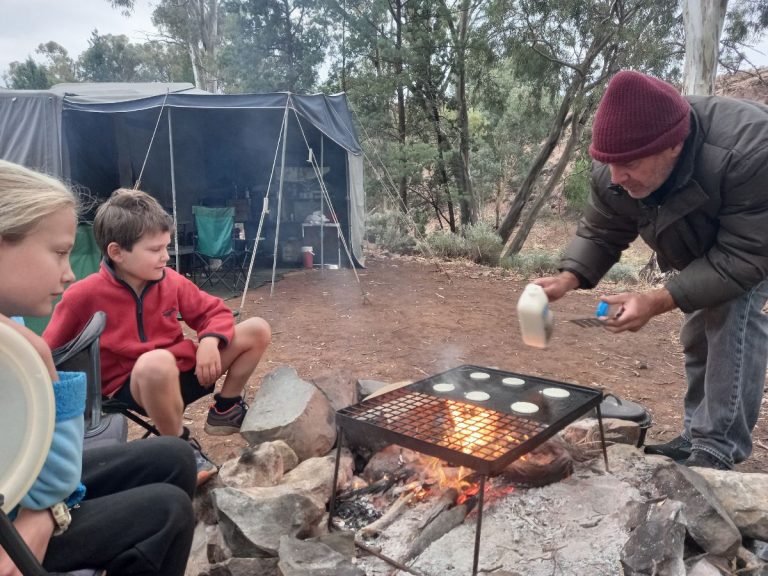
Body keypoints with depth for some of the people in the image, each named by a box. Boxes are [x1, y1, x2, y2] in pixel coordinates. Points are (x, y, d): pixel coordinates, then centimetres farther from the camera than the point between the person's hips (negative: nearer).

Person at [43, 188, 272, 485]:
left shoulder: (171, 281, -2)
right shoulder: (85, 295, -14)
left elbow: (215, 312, 7)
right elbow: (47, 352, -4)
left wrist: (209, 340, -14)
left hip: (183, 371, 6)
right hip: (130, 386, -5)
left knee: (257, 330, -5)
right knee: (157, 362, -44)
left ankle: (226, 409, 12)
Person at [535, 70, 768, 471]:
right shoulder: (612, 174, -29)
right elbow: (600, 234, -15)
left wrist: (657, 302, -47)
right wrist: (566, 280, -34)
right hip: (703, 248, 6)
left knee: (734, 312, -25)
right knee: (699, 328, 6)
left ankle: (720, 449, -16)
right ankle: (697, 438, 20)